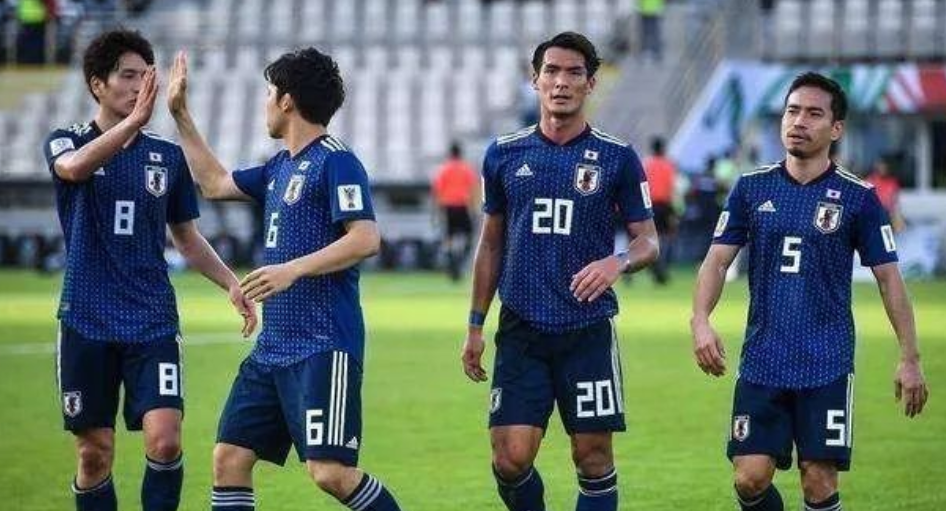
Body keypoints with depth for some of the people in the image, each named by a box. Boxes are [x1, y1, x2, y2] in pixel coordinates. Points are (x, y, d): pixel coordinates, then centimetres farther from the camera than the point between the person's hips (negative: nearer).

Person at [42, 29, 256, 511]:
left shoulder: (167, 156, 9)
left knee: (164, 439, -15)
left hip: (153, 322, 1)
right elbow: (74, 167, -26)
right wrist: (134, 120, -39)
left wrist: (231, 284, 2)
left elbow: (188, 239, 19)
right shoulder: (67, 142, 1)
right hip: (87, 322, -1)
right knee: (94, 452, 2)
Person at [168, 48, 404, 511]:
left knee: (330, 472, -17)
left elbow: (366, 240, -20)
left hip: (324, 348, -9)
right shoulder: (281, 167, 17)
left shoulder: (335, 162, -10)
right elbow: (214, 183, 32)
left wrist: (293, 269, -25)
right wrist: (180, 115, 32)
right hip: (272, 347, 9)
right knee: (229, 458, 4)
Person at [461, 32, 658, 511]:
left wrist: (619, 262, -19)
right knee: (511, 458, -8)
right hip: (521, 329, 1)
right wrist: (475, 325, 12)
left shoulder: (617, 158, 1)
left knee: (593, 457, 0)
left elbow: (648, 241, 4)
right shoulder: (504, 154, 6)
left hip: (589, 331, -1)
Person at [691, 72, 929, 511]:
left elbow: (888, 277, 3)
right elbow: (717, 260, 5)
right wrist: (700, 321, -13)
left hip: (827, 365, -2)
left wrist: (910, 358, -1)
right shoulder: (752, 188, 5)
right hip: (762, 363, 2)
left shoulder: (857, 198, -1)